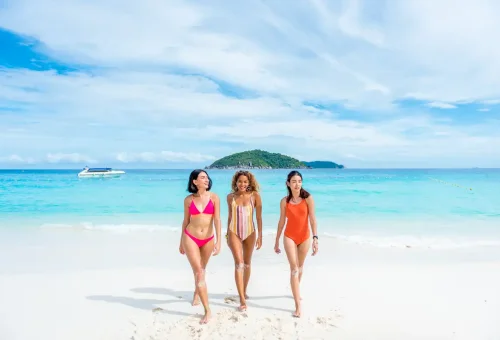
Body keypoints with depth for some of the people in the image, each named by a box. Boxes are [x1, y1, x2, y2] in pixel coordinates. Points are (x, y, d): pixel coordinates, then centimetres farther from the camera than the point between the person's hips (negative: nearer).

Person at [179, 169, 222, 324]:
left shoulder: (214, 197, -6)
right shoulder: (188, 199, -4)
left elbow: (217, 220, -9)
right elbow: (185, 221, 5)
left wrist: (218, 241, -16)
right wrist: (181, 242, 11)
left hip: (208, 239, 1)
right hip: (190, 238, -1)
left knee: (201, 270, 20)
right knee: (199, 272, -6)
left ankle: (196, 294, 50)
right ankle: (208, 311, -1)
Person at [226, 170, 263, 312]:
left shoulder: (255, 196, -9)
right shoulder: (230, 197, -1)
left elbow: (259, 217, -7)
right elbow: (230, 216, 9)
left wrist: (260, 236, -8)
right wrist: (227, 234, 13)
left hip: (250, 233, 0)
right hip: (234, 233, 0)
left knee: (247, 264, 14)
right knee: (239, 264, -11)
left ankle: (244, 291, 34)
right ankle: (242, 299, -9)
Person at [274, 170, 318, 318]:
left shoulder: (308, 198, -10)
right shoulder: (284, 201, -5)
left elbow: (312, 219, -12)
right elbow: (281, 222, 2)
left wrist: (315, 238, -20)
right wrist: (276, 241, 6)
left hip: (305, 237, 1)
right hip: (290, 237, -1)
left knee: (300, 267, 18)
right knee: (294, 269, -7)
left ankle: (296, 292, 43)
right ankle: (298, 305, -4)